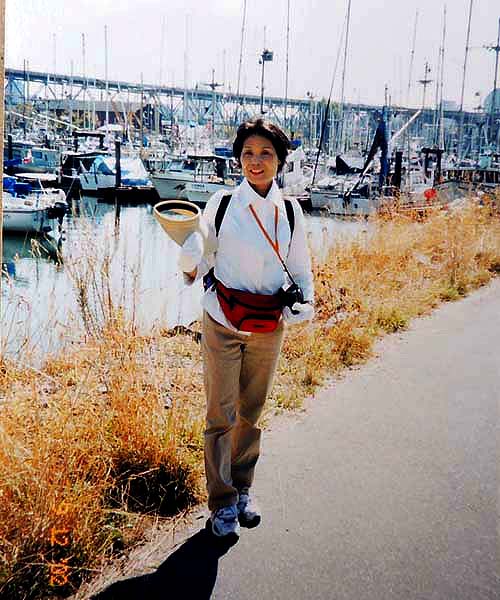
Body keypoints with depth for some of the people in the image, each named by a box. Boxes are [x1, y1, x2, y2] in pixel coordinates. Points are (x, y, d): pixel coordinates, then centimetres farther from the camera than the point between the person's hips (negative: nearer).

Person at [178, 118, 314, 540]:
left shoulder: (291, 211, 2)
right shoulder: (221, 205, -5)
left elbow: (301, 267, 10)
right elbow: (198, 263, -3)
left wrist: (304, 301, -8)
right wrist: (191, 261, -26)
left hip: (269, 327, 3)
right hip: (223, 322, -2)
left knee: (252, 411, 14)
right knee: (222, 414, 0)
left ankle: (243, 489, 33)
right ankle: (222, 502, 16)